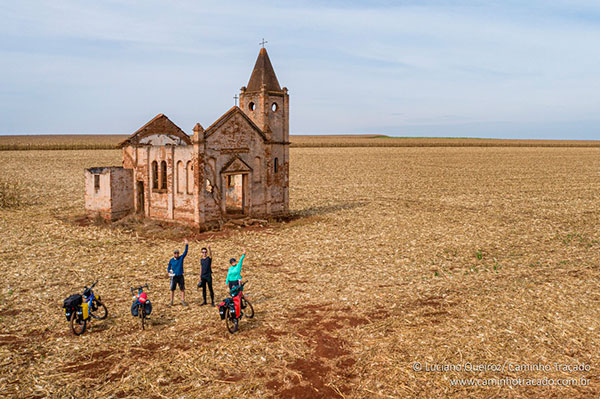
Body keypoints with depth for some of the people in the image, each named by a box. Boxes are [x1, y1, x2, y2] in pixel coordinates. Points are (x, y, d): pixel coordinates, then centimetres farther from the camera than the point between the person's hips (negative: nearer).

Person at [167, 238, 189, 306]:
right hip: (174, 276, -1)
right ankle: (171, 301, 15)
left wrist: (186, 244, -22)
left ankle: (183, 301, 8)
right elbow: (168, 267, 10)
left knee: (182, 289, 1)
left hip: (180, 276, 1)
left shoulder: (181, 258, 0)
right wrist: (168, 272, -11)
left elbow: (185, 252, -10)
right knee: (172, 289, 4)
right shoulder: (171, 260, 1)